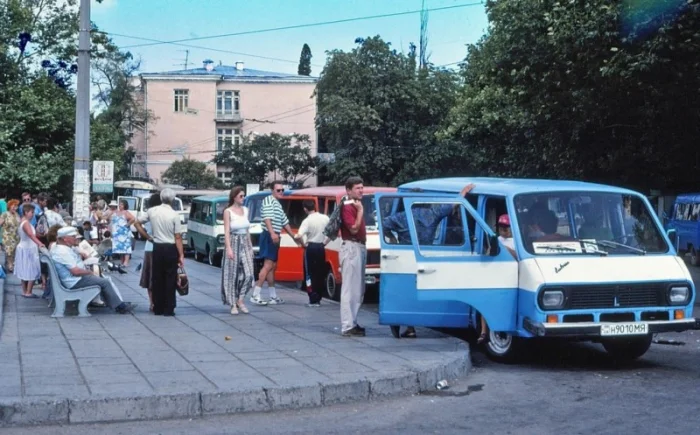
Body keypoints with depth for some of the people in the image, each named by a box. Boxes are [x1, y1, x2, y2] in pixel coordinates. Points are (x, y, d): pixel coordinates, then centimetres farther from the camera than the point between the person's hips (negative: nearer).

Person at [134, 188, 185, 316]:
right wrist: (181, 255, -8)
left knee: (157, 279, 10)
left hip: (157, 248, 3)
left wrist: (148, 237, 13)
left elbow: (138, 224, 7)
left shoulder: (152, 211, -1)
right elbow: (178, 237, -12)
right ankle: (168, 309, 4)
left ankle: (158, 308, 14)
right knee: (170, 279, 4)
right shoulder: (174, 215, -11)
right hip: (171, 248, -3)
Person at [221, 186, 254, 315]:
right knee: (232, 275, 0)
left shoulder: (245, 210, 11)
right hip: (234, 243, -5)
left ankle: (241, 300, 8)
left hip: (245, 243, 5)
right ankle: (233, 304, 6)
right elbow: (226, 231, -11)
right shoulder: (228, 211, -6)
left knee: (248, 274, -6)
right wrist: (229, 248, -21)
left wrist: (251, 246, 15)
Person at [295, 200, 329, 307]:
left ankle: (313, 299, -4)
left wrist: (303, 244, -9)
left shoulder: (307, 221, -14)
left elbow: (298, 236, -26)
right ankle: (318, 299, 14)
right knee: (320, 274, 12)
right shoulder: (325, 218, 2)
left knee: (309, 274, 3)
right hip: (321, 248, 5)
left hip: (310, 248, -5)